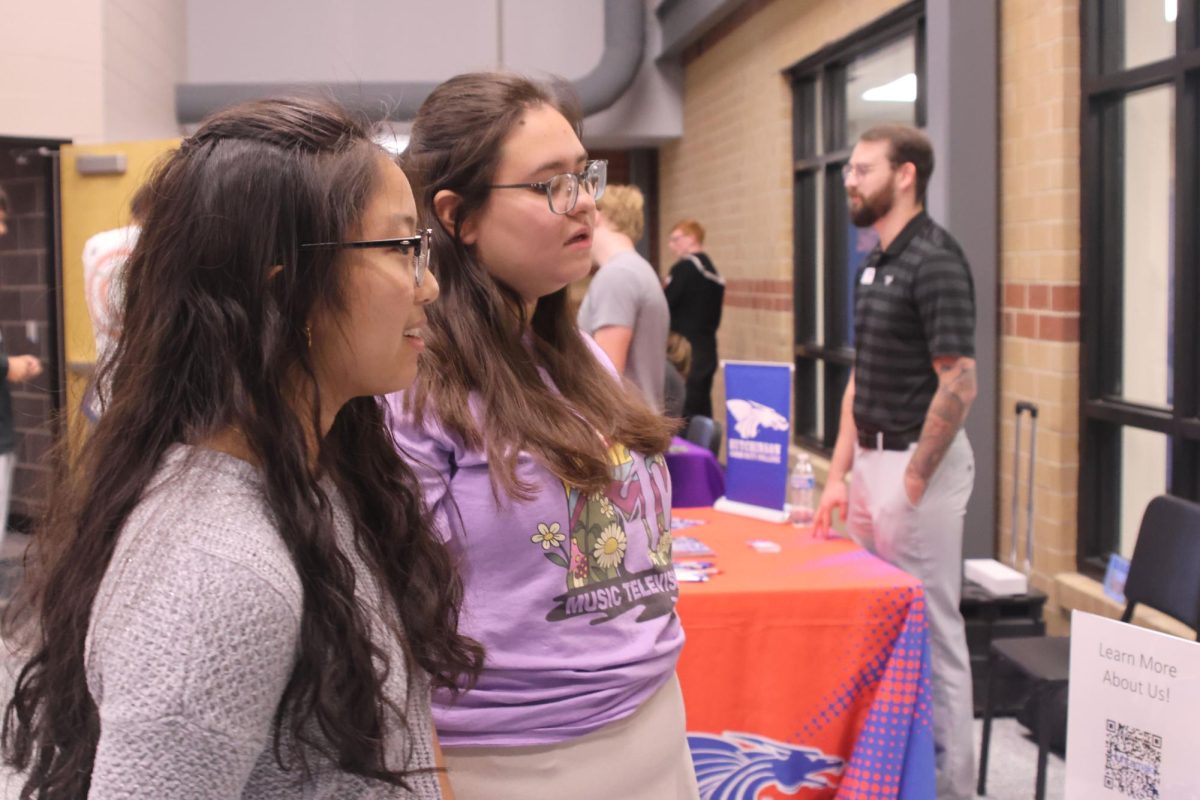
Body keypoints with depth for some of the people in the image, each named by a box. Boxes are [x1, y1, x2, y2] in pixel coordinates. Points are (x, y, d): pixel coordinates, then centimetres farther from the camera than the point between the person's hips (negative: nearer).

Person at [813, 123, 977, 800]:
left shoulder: (935, 261, -15)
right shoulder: (874, 263, 12)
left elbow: (959, 383, -20)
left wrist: (912, 482, -17)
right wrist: (840, 476, 12)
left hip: (920, 462, -9)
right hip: (872, 459, 9)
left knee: (929, 630, 0)